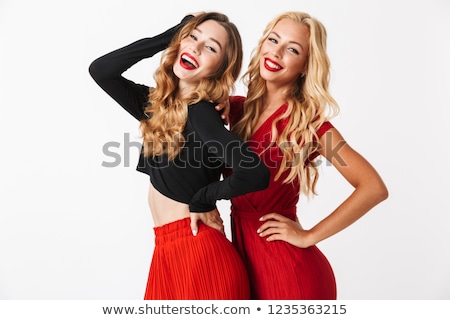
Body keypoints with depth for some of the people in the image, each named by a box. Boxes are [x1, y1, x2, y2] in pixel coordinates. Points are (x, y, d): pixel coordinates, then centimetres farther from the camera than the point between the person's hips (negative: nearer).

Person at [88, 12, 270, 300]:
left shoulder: (201, 113, -18)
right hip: (167, 251, 7)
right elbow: (100, 70, 1)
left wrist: (202, 199, -13)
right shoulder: (156, 103, 5)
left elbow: (256, 173, -31)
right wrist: (169, 35, -4)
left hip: (199, 254, -7)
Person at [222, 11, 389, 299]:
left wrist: (309, 236, -16)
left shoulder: (308, 121, -15)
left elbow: (374, 188, -19)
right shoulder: (237, 108, 0)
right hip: (242, 254, 6)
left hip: (288, 268, -6)